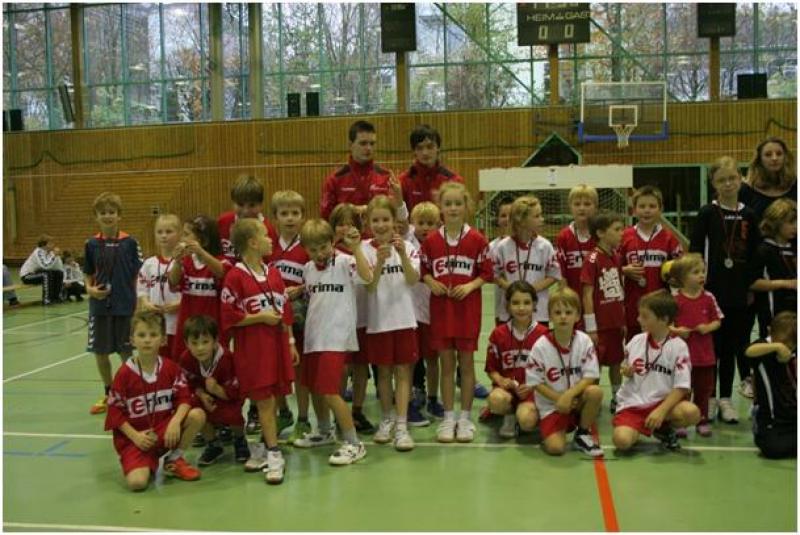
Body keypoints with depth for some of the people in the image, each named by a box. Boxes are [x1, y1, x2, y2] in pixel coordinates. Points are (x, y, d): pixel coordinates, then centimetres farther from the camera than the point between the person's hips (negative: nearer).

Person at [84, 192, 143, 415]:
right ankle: (109, 395, 29)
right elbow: (88, 275, 10)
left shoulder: (130, 242, -4)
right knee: (100, 352, 11)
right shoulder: (92, 244, 2)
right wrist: (90, 289, -10)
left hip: (125, 307, -3)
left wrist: (138, 304, -5)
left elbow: (138, 276, -1)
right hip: (100, 307, 3)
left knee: (126, 353, 5)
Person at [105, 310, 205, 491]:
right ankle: (148, 462, 12)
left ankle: (174, 460, 0)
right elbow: (115, 411, -6)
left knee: (197, 415, -23)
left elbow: (184, 398, -5)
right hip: (135, 437, -3)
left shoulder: (171, 368, -1)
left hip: (165, 430, 3)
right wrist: (135, 436, -15)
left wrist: (176, 421, -24)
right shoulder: (124, 373, -10)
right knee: (137, 482, -27)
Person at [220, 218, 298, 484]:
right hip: (251, 349, -6)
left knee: (272, 399, 10)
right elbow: (229, 317, -13)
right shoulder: (235, 277, -11)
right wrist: (260, 317, -15)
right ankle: (273, 455, 4)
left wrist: (290, 342, 13)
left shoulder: (273, 273, 10)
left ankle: (262, 448, 25)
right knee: (264, 400, -2)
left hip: (276, 345, 6)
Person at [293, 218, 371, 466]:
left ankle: (354, 443, 0)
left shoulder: (344, 262, -11)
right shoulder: (309, 268, 9)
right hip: (313, 336, 8)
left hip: (336, 337, -8)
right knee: (314, 387, 19)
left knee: (329, 391, -12)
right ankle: (324, 432, 42)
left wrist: (356, 248, -32)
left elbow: (367, 277, -29)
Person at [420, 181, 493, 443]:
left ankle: (466, 417, 17)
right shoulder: (431, 240, 1)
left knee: (466, 362, 6)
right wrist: (431, 282, -10)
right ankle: (448, 417, 16)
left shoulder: (477, 239, -4)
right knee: (446, 364, 7)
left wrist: (470, 286, -16)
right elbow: (424, 271, 9)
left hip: (468, 307, -2)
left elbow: (486, 273, -1)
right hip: (440, 306, 2)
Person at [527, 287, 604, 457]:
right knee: (555, 447, -22)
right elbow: (536, 382, -7)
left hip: (577, 397, 2)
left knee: (595, 392, -30)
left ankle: (582, 434, -3)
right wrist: (558, 398, -19)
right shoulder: (541, 346, -13)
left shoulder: (584, 341, -9)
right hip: (551, 404, -2)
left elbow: (591, 376, -11)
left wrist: (569, 394, -24)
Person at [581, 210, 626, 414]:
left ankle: (617, 398, 30)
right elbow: (587, 294, -15)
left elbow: (619, 290, 13)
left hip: (616, 322, 7)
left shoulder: (617, 257, 6)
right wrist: (591, 327, -16)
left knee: (616, 361, 16)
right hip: (600, 323, -7)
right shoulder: (593, 259, -15)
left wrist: (624, 320, 14)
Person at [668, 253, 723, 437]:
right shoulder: (675, 300, -8)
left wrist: (708, 327, -13)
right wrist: (675, 330, -21)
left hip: (705, 354, 3)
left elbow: (717, 321, 6)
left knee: (704, 389, 13)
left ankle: (702, 421, 27)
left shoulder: (708, 298, 1)